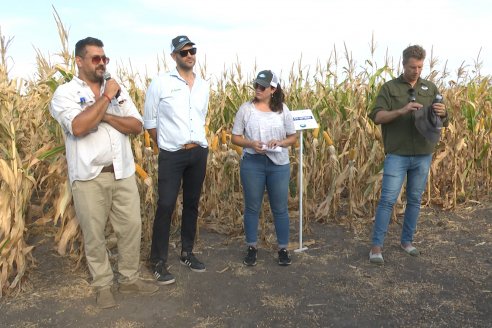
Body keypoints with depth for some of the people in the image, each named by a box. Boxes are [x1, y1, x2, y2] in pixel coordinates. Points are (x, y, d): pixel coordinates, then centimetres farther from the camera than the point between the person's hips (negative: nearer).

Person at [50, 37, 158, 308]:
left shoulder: (118, 89, 10)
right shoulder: (65, 92, -4)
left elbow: (136, 126, 2)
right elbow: (78, 127, -22)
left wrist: (105, 115, -12)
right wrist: (105, 97, -15)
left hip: (123, 173, 4)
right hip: (89, 177, -4)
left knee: (131, 226, 9)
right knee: (94, 234, 8)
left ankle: (129, 279, 28)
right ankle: (102, 285, 26)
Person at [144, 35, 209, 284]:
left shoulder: (203, 86, 8)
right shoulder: (160, 83, -6)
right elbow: (149, 121, 0)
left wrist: (197, 142, 14)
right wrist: (166, 145, 2)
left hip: (199, 153, 5)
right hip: (172, 155, -5)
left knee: (192, 204, 13)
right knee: (166, 206, -6)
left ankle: (187, 253, 27)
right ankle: (159, 262, 7)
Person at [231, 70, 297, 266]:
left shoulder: (282, 110, 3)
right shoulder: (246, 109, 0)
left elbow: (293, 137, 8)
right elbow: (235, 137, 2)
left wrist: (280, 142, -12)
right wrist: (251, 143, -17)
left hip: (279, 165, 1)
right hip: (252, 163, 0)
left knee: (280, 208, 8)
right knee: (252, 208, 9)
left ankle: (283, 249, 24)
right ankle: (252, 248, 25)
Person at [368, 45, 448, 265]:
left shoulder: (431, 88, 8)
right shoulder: (389, 87, 0)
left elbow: (444, 122, 7)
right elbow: (377, 117, -9)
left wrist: (442, 114, -17)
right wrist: (401, 110, -23)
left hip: (423, 155, 4)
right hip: (397, 154, -3)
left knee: (415, 200, 12)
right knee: (388, 200, -5)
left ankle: (407, 240, 28)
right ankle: (376, 246, 3)